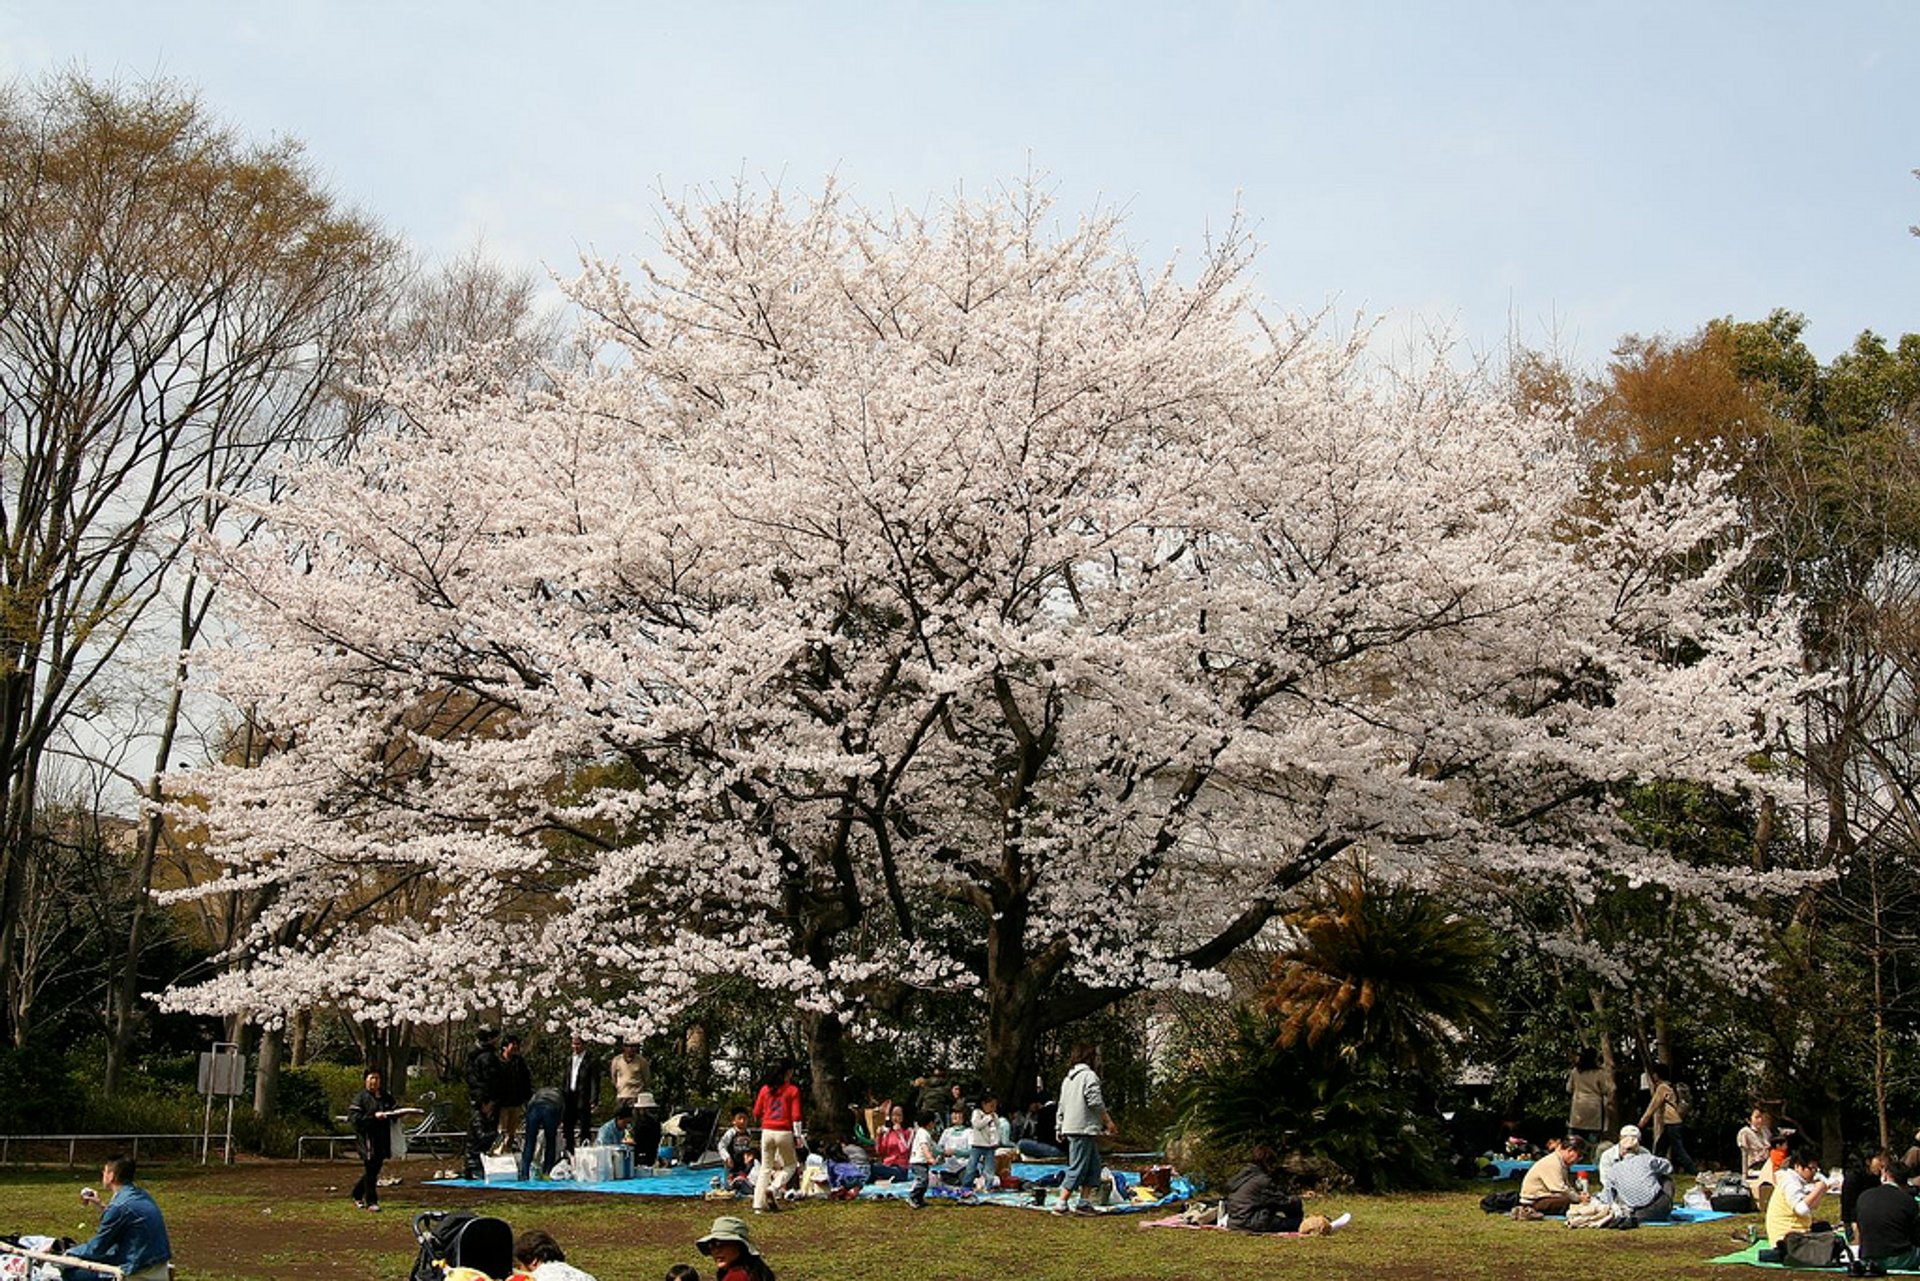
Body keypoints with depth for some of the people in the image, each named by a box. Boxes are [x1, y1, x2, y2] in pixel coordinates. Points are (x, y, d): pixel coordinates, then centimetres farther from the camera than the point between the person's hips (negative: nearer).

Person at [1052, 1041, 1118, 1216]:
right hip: (1084, 1129, -9)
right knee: (1077, 1168, -7)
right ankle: (1061, 1204, -9)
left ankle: (1084, 1203, 11)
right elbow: (1095, 1102, -16)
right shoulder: (1089, 1076, -9)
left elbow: (1062, 1106, 21)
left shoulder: (1068, 1078, 18)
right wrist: (1109, 1122, -7)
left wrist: (1059, 1127, 24)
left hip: (1070, 1128, 9)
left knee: (1093, 1167, 14)